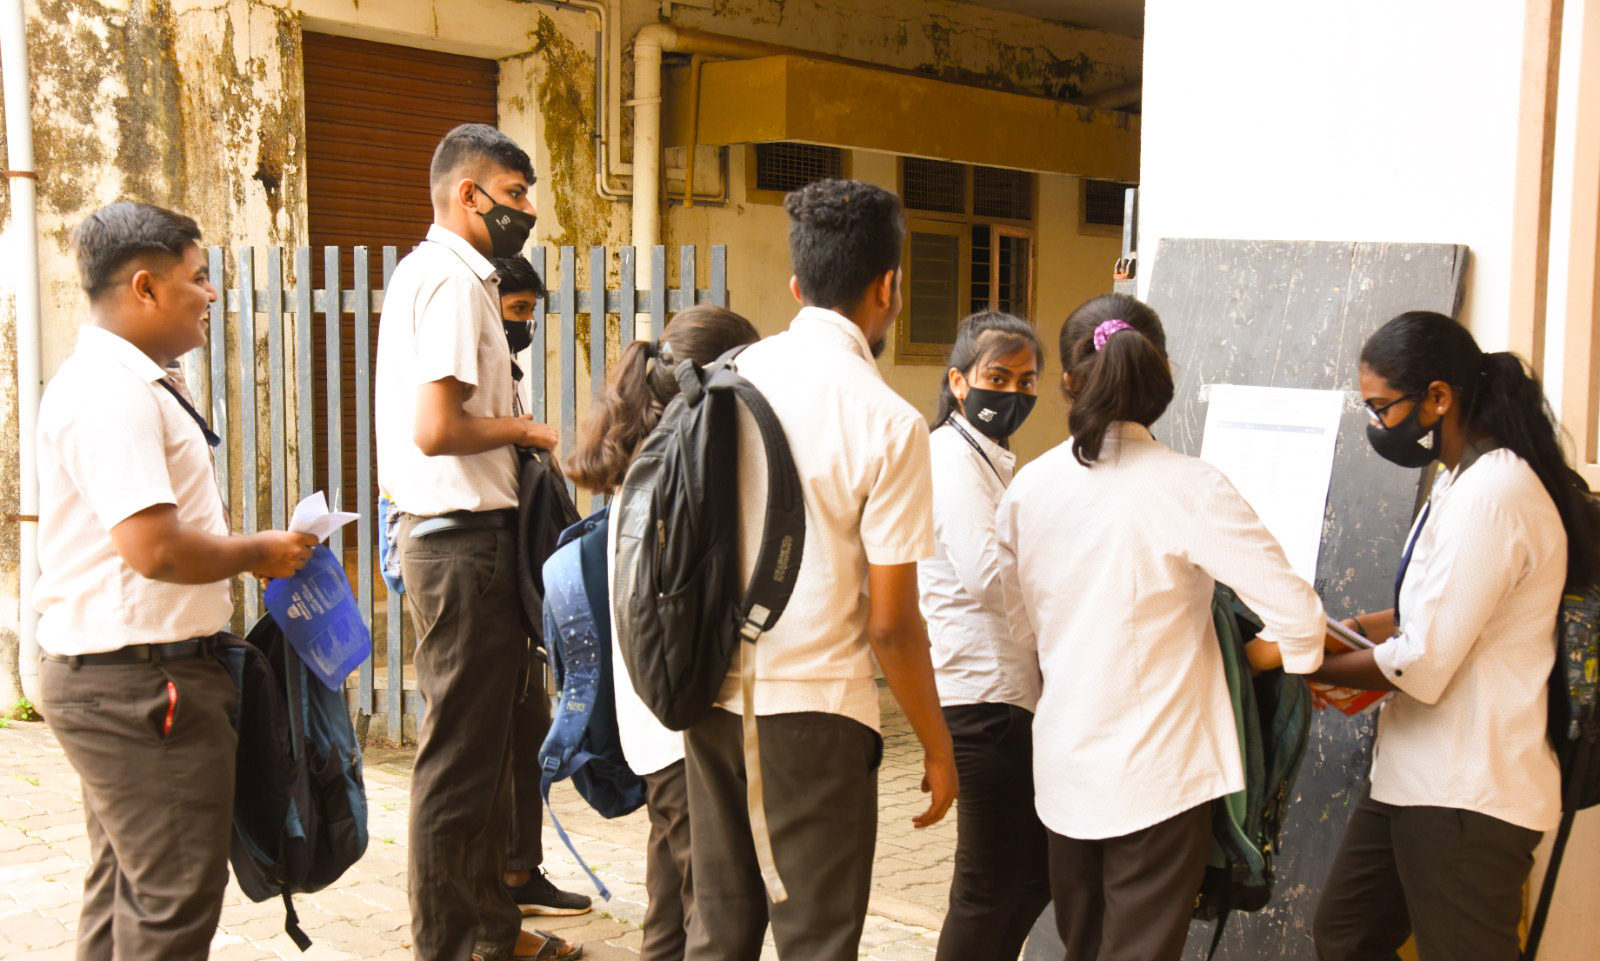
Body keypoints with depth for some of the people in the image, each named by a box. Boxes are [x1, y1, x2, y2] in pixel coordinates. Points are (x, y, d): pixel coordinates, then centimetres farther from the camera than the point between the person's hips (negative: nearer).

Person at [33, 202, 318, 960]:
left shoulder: (135, 382, 15)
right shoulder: (112, 392, -19)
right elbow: (154, 548, -27)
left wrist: (245, 550, 10)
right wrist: (257, 553, -12)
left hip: (117, 677, 11)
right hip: (138, 680, -11)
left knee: (127, 887, 20)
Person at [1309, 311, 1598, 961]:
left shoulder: (1491, 495, -22)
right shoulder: (1465, 479, 10)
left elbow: (1422, 668, -22)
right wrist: (1356, 628, 9)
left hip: (1466, 797, -10)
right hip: (1417, 775, 10)